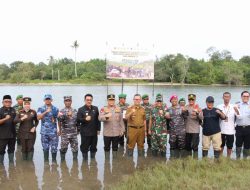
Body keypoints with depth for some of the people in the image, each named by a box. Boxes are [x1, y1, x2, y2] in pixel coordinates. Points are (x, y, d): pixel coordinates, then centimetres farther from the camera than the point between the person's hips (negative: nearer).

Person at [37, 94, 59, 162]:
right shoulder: (41, 109, 5)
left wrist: (59, 129, 1)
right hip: (44, 132, 0)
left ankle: (54, 161, 14)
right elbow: (38, 117, -10)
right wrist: (46, 112, -20)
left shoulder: (55, 109, 6)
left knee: (54, 148, 1)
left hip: (53, 132, 0)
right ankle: (46, 161, 16)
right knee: (45, 148, 6)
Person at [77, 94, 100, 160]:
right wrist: (85, 119, -25)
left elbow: (98, 120, 10)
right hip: (85, 132, -3)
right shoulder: (81, 109, -1)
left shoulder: (95, 108, 9)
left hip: (94, 132, 3)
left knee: (93, 147, 12)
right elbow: (78, 120, -8)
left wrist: (98, 129, 7)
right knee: (84, 147, 2)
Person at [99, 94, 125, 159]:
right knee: (107, 148, 8)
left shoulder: (119, 109, 7)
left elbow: (121, 120, 9)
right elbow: (100, 118, -15)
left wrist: (122, 130, 5)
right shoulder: (103, 109, -2)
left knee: (115, 148, 12)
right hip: (107, 133, -2)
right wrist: (106, 116, -34)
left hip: (116, 133, 2)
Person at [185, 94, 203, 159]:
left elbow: (201, 118, -9)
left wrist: (197, 113, -26)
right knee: (188, 146, 11)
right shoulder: (186, 108, 6)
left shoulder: (198, 108, 2)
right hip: (187, 130, 2)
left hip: (195, 130, -2)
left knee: (195, 146, -5)